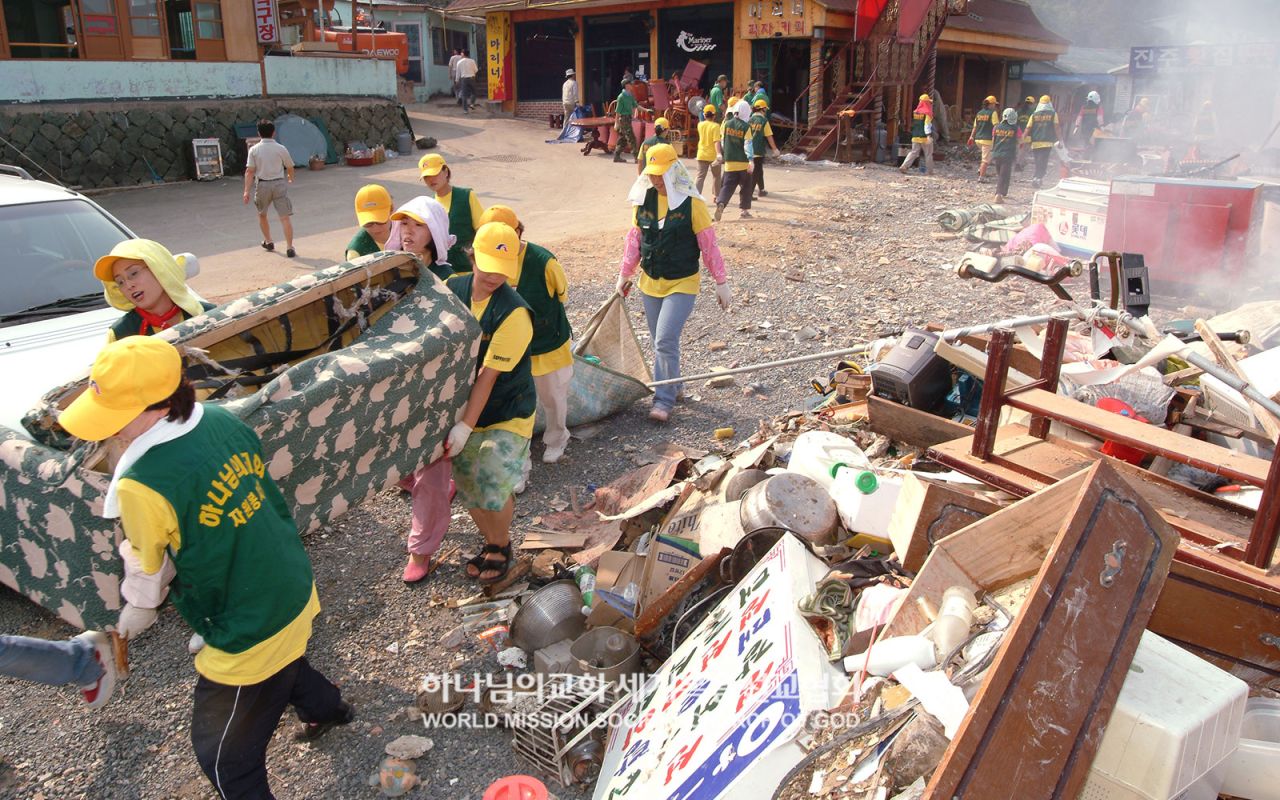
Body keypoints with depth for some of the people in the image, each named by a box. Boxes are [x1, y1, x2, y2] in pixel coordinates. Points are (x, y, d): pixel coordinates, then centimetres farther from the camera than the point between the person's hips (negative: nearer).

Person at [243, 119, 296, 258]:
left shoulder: (254, 150, -2)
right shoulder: (281, 149, -2)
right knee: (285, 217, -3)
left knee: (262, 215, 23)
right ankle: (289, 247, -10)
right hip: (279, 184, -1)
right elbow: (290, 168, 9)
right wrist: (290, 178, 31)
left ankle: (268, 242, 34)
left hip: (262, 185, 1)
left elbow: (250, 171, -7)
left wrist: (246, 191, -7)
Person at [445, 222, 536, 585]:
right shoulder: (451, 289, -7)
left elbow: (488, 375, -24)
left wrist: (466, 426, -24)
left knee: (493, 485, -10)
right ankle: (490, 542, 36)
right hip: (463, 407, 5)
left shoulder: (514, 313, -23)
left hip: (507, 412, -5)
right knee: (468, 487, 10)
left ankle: (501, 546, 19)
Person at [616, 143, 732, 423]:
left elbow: (709, 245, -10)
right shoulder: (644, 200, 0)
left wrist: (721, 282, -9)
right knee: (659, 342, 14)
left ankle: (664, 400, 0)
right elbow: (634, 240, 10)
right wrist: (624, 274, 12)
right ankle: (671, 386, 34)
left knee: (666, 340, -13)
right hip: (650, 283, 5)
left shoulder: (691, 203, -13)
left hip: (682, 284, -5)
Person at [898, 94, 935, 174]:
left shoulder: (915, 112, 8)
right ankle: (929, 171, 12)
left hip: (916, 137, 5)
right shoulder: (927, 113, -11)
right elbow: (927, 125, -21)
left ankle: (904, 166, -10)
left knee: (913, 152, 7)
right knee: (928, 155, 7)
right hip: (925, 137, -5)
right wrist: (929, 135, -26)